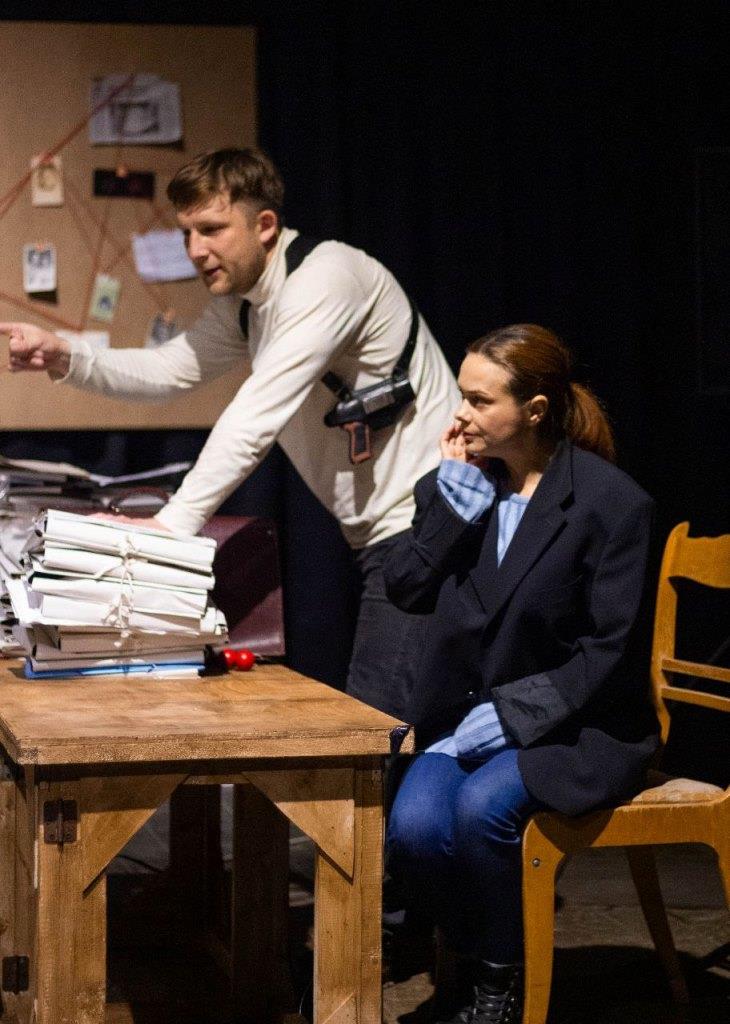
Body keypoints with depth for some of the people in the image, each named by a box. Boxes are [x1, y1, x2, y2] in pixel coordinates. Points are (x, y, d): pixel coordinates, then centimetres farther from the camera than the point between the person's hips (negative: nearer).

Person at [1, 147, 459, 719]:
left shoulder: (325, 277, -19)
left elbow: (258, 415, -27)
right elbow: (169, 370, 15)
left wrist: (173, 522, -30)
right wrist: (65, 359, -3)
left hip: (424, 522, -10)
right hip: (381, 532, 10)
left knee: (377, 712, -15)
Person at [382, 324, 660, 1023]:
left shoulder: (611, 502, -9)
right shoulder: (460, 481, 7)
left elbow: (609, 649, -12)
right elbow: (404, 587, -4)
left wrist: (510, 714, -18)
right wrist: (458, 489, -11)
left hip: (576, 728, -4)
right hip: (467, 717, 5)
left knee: (481, 808, -32)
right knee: (412, 828, -24)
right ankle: (475, 966, 4)